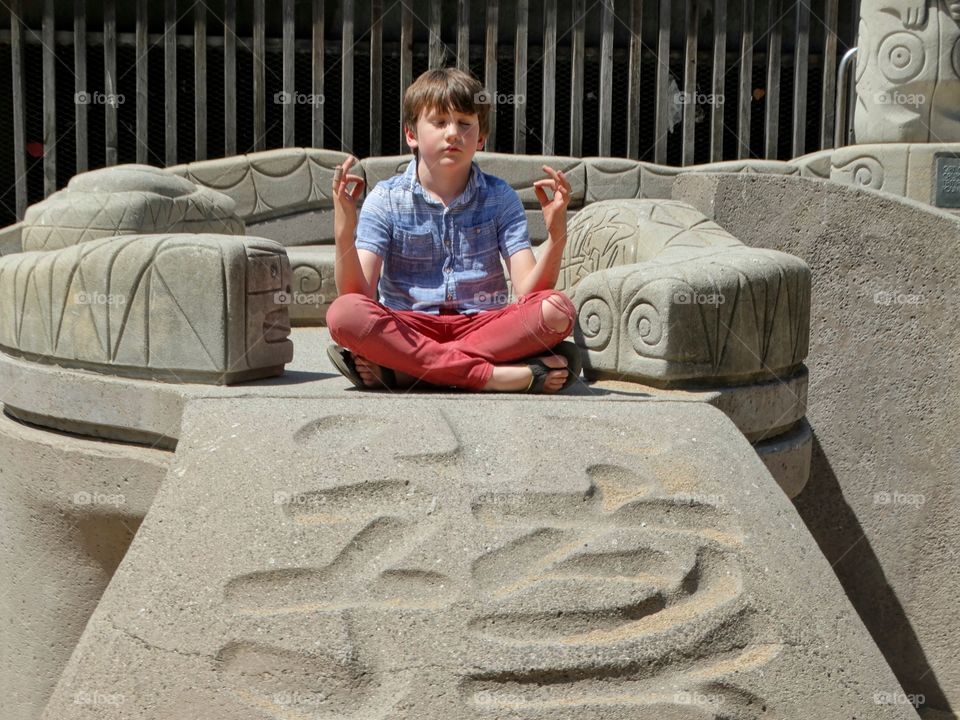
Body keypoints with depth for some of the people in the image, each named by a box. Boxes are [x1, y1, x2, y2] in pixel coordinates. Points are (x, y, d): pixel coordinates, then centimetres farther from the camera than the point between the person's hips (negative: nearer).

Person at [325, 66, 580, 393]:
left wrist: (556, 234, -21)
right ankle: (494, 375, -33)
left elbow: (528, 290, -5)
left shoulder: (500, 197, 5)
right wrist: (344, 232, -23)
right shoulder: (386, 199, 2)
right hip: (406, 328, -1)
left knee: (558, 309, -26)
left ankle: (398, 370, -27)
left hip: (483, 325, 2)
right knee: (344, 312, -30)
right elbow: (357, 293, -8)